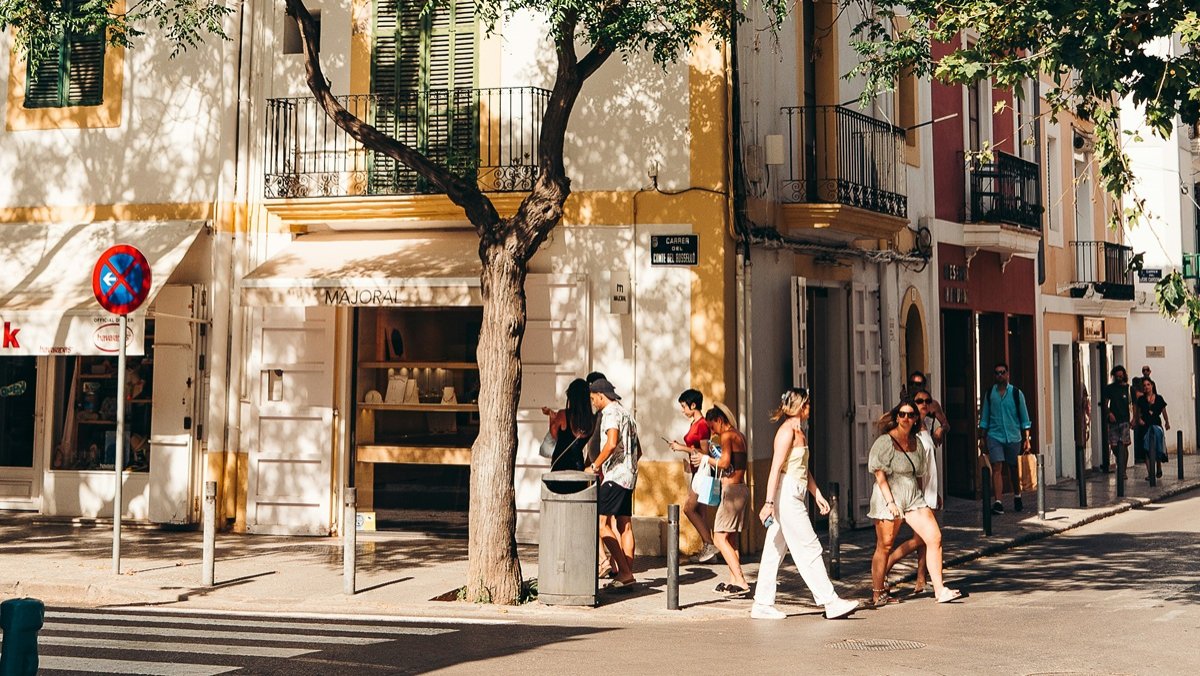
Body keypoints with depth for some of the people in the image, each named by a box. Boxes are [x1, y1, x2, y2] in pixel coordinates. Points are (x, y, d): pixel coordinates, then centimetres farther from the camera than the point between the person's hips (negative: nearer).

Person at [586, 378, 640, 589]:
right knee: (625, 526, 8)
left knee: (602, 523, -11)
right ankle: (627, 574, 8)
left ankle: (624, 572, -15)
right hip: (628, 476, 10)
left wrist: (595, 466, -16)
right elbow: (636, 449, 24)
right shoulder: (626, 413, 21)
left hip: (615, 476, -10)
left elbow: (611, 443, -24)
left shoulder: (611, 413, -9)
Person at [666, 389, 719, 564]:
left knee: (689, 509, -12)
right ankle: (707, 549, 9)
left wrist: (684, 448, -15)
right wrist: (680, 446, 10)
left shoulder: (702, 424, -14)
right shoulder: (694, 423, 15)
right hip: (693, 472, 10)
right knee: (700, 511, 7)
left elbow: (705, 452, -18)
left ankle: (710, 544, -9)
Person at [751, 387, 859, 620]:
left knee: (775, 551, 9)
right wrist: (769, 502, -23)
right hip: (786, 494, -10)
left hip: (794, 497, 10)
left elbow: (805, 470, 24)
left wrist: (817, 495, 20)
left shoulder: (799, 431, 18)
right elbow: (775, 469, -19)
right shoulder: (787, 431, -12)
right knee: (809, 549, -7)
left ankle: (762, 605, 11)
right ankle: (830, 602, -5)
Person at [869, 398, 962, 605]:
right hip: (889, 498, -6)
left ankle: (939, 590, -3)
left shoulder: (916, 442, 12)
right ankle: (877, 594, 12)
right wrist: (890, 502, -17)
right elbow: (879, 474, -12)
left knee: (934, 538, -6)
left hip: (913, 497, 6)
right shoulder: (885, 441, -9)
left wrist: (920, 499, 18)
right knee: (884, 546, 1)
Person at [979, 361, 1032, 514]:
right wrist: (983, 437, 7)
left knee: (1014, 469, 11)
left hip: (1013, 437, 0)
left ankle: (1017, 498, 31)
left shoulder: (1016, 393, 1)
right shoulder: (989, 393, 5)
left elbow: (1024, 417, 3)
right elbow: (985, 416, 10)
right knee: (997, 468, -12)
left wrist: (1026, 439, -1)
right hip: (995, 436, 0)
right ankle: (997, 502, -17)